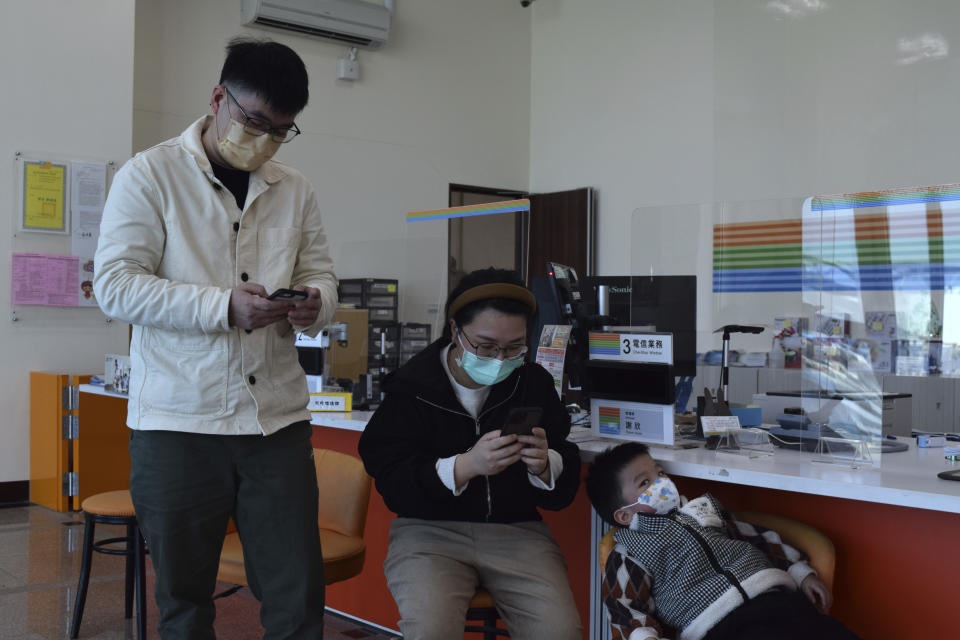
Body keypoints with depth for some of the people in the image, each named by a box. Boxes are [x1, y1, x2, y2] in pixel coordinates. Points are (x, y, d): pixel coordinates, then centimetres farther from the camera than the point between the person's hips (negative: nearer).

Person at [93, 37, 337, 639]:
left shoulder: (295, 191, 11)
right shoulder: (150, 175, -1)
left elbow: (322, 275, 15)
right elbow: (115, 285, -9)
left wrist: (314, 303, -11)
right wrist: (225, 307, -21)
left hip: (278, 420, 3)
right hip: (178, 422, -3)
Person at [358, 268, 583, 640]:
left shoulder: (534, 383, 5)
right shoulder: (412, 388, -4)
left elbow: (564, 488, 5)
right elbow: (393, 485, -13)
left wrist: (545, 465, -20)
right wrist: (467, 464, -28)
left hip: (516, 529, 3)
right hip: (430, 528, -2)